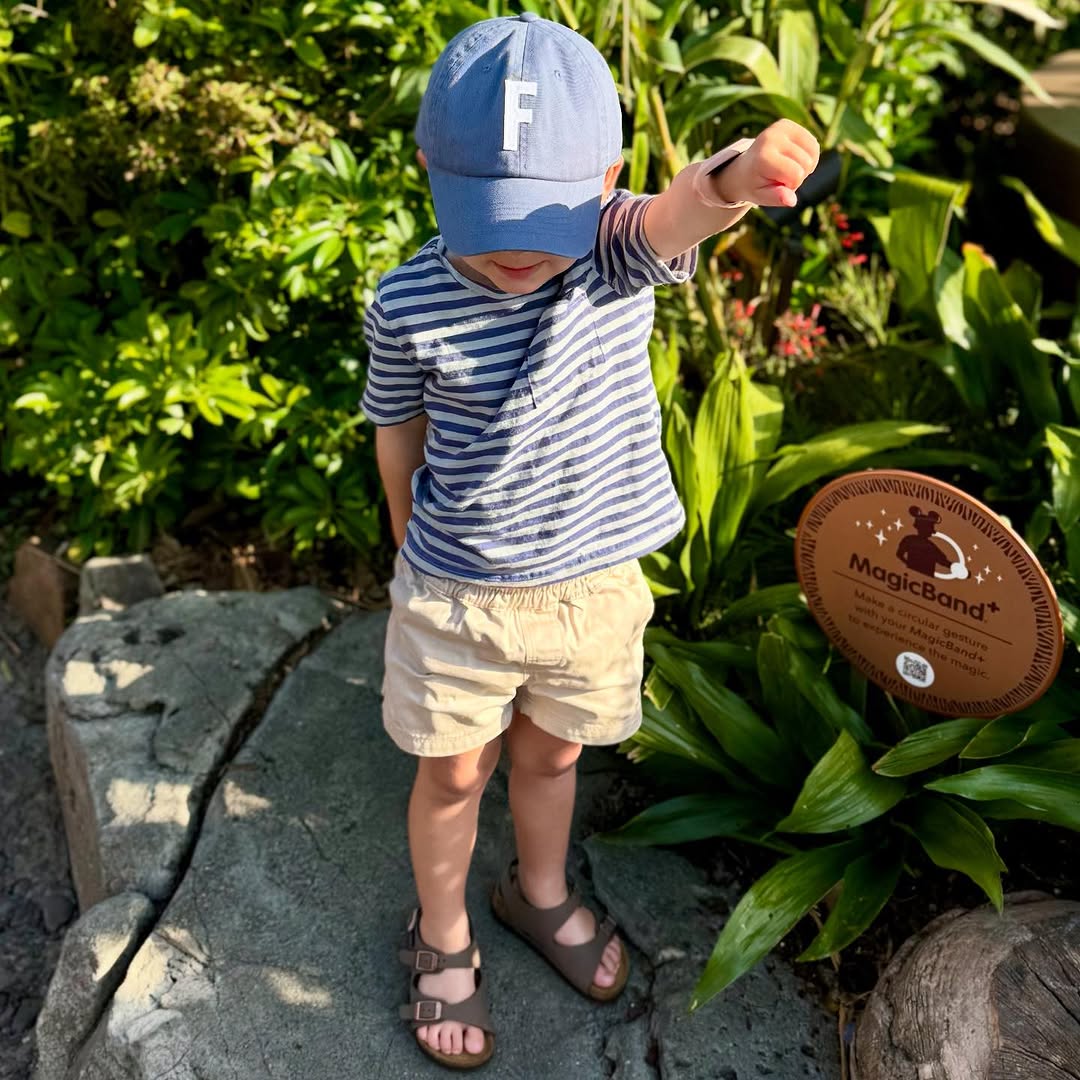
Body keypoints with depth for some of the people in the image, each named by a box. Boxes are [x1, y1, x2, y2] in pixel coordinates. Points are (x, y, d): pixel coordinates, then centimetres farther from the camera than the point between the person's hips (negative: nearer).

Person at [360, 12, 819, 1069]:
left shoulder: (616, 257, -17)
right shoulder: (408, 305, -18)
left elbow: (674, 215, -41)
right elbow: (397, 434, -2)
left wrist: (733, 177, -64)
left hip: (595, 585, 1)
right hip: (457, 589, -1)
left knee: (549, 754, 23)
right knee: (454, 773, 16)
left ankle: (541, 894, 52)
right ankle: (441, 939, 43)